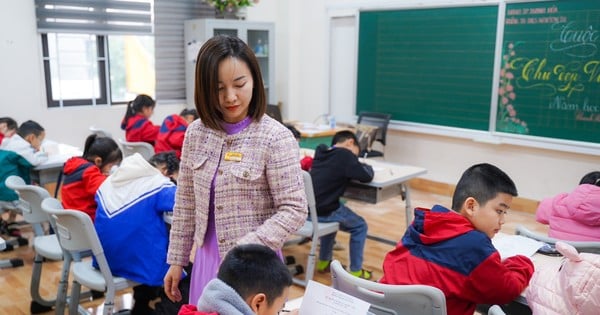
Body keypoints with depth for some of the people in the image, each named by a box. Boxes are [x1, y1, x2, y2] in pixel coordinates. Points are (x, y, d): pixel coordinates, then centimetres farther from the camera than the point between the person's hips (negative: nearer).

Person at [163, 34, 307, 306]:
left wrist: (247, 248, -25)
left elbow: (294, 210, -15)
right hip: (206, 261, 5)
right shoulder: (196, 133, 0)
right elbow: (185, 204, 7)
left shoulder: (275, 137, -15)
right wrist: (176, 260, 10)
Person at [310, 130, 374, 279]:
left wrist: (353, 162, 16)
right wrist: (365, 166, 12)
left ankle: (324, 261, 41)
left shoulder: (320, 150, 10)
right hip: (323, 211, -7)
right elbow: (367, 176, -9)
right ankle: (355, 271, 17)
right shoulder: (345, 154, -11)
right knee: (360, 227, 14)